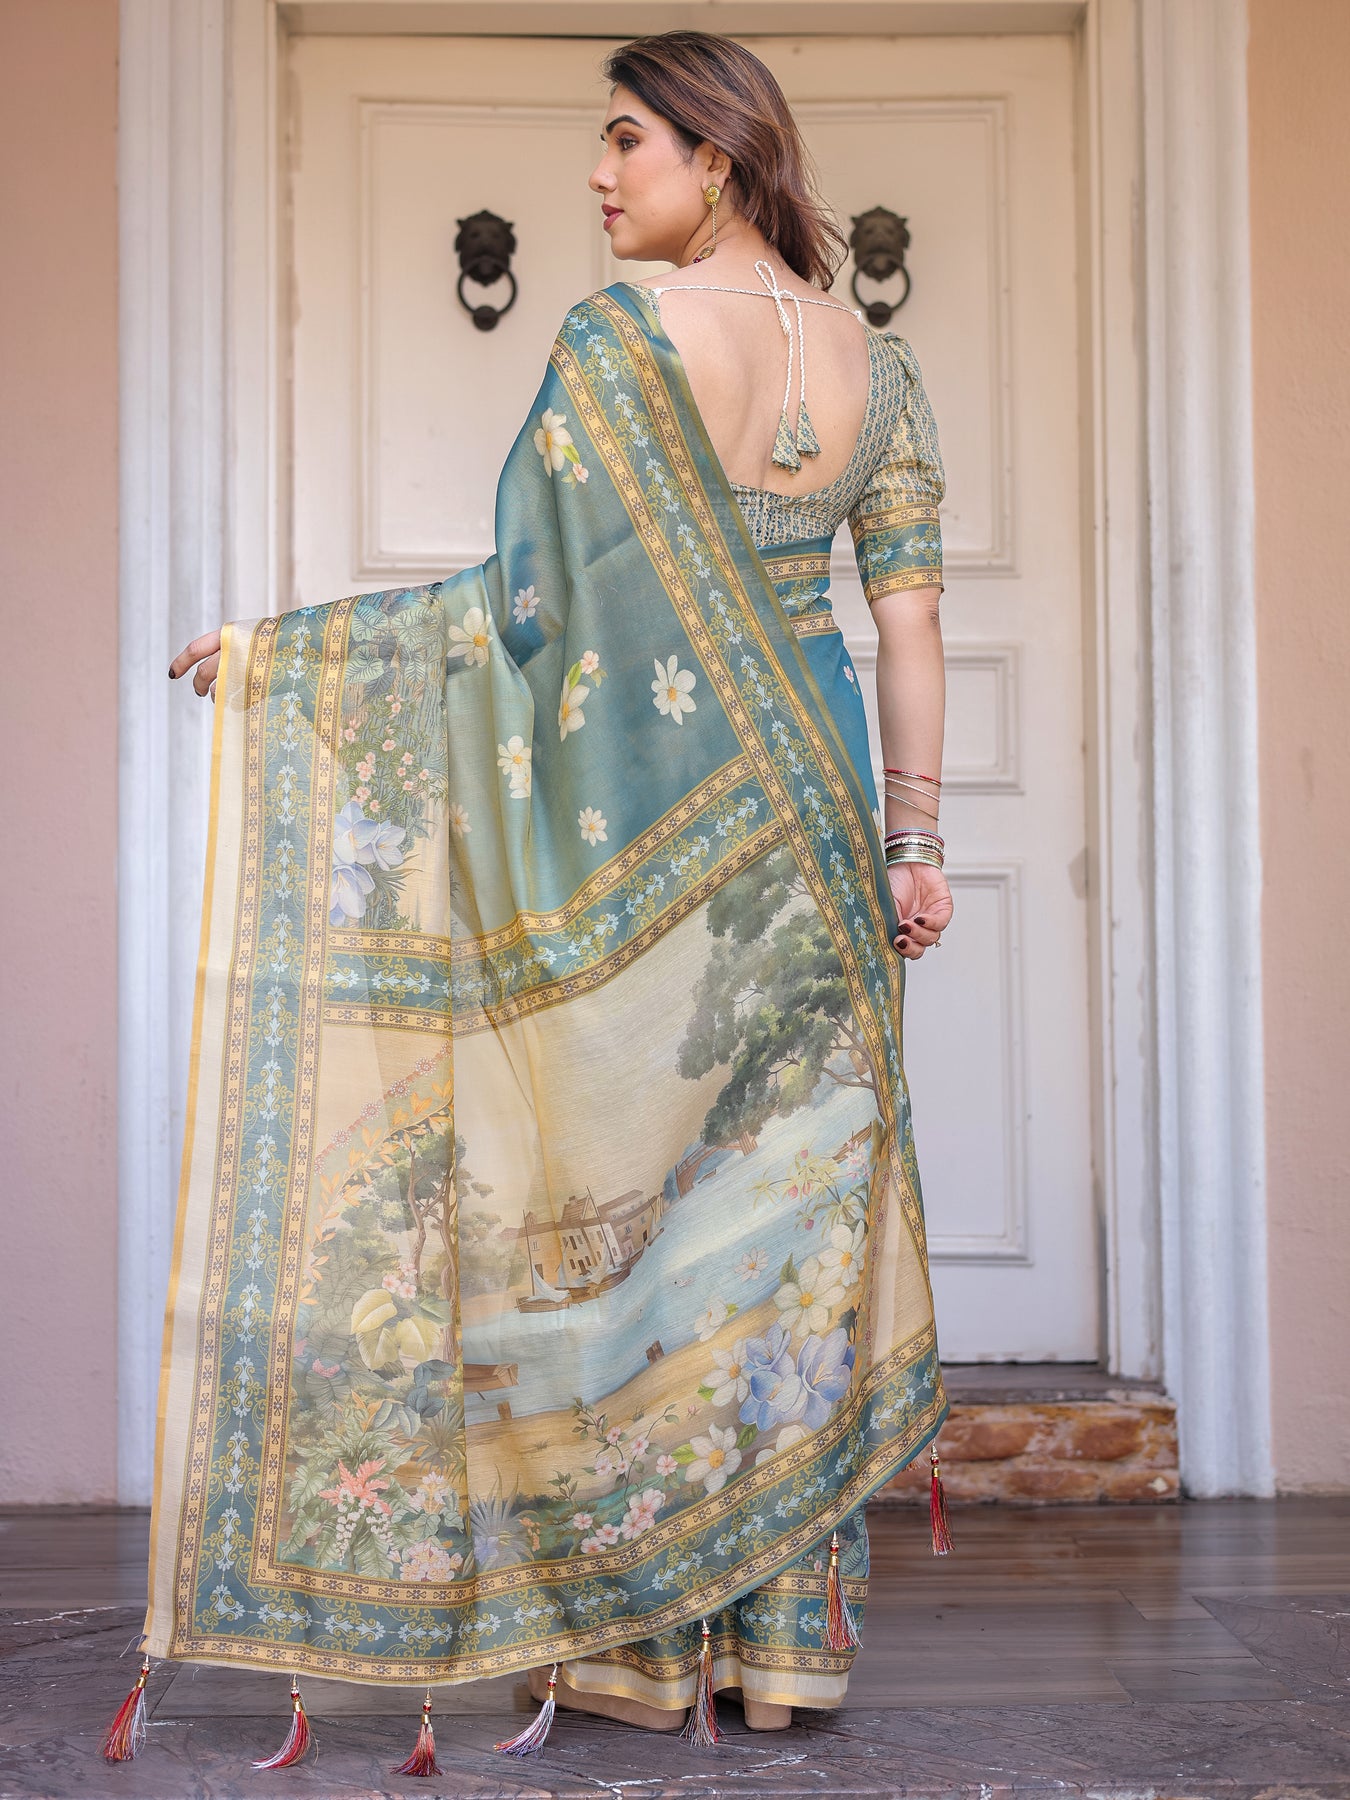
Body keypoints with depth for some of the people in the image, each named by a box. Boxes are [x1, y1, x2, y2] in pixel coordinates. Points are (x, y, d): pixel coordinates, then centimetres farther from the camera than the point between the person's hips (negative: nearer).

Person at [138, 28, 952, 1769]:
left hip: (646, 806, -5)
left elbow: (532, 596, -14)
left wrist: (278, 647, -7)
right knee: (790, 1187, 9)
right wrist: (914, 837, 9)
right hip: (808, 794, 5)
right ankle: (791, 1628, 15)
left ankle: (639, 1635, 12)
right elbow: (909, 611, 5)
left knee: (626, 1185, 4)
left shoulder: (618, 335, -10)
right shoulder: (873, 359, 7)